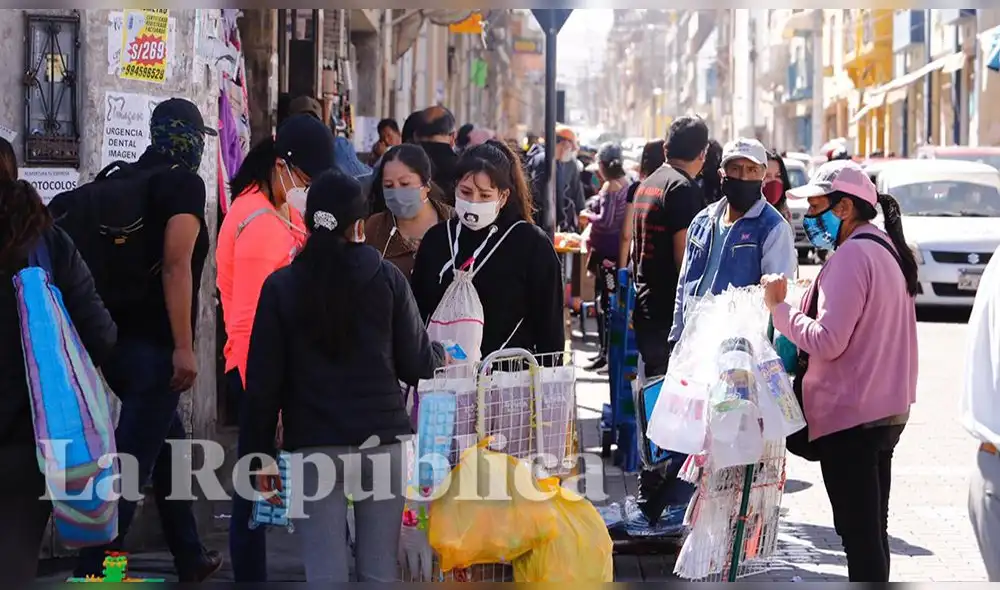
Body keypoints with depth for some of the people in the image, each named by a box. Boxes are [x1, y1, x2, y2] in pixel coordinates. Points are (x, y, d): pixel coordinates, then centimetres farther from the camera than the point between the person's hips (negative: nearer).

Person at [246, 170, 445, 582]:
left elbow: (263, 381, 0)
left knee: (325, 573, 0)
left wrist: (262, 451, 8)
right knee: (380, 569, 8)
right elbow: (417, 364, 2)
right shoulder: (386, 278, -1)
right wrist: (441, 357, 24)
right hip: (382, 440, 1)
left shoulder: (281, 286, -1)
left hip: (313, 444, 0)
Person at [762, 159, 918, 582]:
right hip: (886, 409, 10)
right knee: (872, 529, 17)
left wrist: (779, 306, -12)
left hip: (849, 414, -10)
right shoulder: (887, 249, 13)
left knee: (858, 533, -6)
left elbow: (827, 341, -23)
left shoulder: (852, 256, -18)